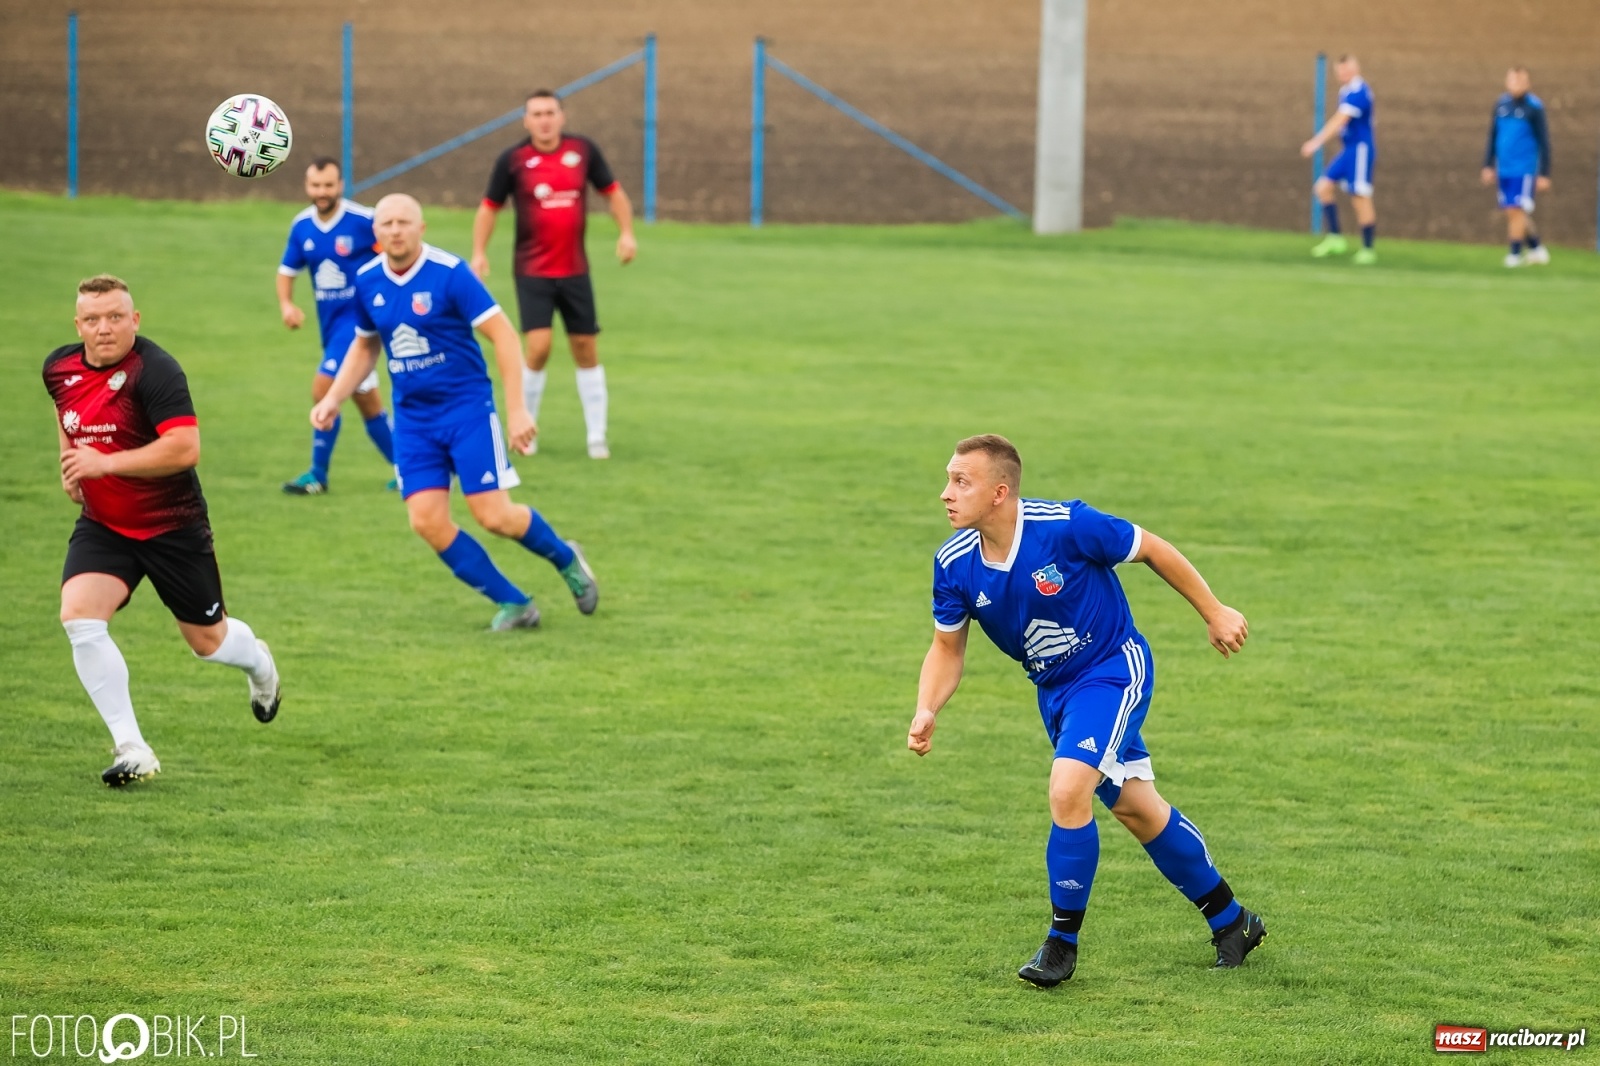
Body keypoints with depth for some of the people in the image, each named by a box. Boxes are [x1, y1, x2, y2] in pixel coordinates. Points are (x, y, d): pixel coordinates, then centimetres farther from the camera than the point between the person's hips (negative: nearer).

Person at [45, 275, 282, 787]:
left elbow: (186, 448, -32)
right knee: (78, 616, -21)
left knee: (208, 640, 11)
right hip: (102, 527, 5)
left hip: (173, 527, -5)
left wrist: (104, 463, -31)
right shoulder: (58, 368, -1)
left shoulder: (155, 371, -23)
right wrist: (69, 460, 11)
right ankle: (132, 749, -15)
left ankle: (259, 662, 50)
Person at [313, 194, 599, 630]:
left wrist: (517, 408, -18)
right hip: (412, 419, 5)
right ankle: (514, 604, 6)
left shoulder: (449, 273, -15)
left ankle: (566, 558, 22)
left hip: (466, 407, -5)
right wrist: (332, 399, 9)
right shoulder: (367, 282, 2)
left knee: (494, 515, -9)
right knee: (427, 521, -8)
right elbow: (364, 346, 20)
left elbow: (503, 334, -14)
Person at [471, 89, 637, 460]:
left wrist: (626, 232, -3)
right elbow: (489, 207, 4)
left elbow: (612, 192, 10)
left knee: (586, 350, 6)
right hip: (532, 272, -3)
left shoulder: (583, 150, -1)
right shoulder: (513, 160, -6)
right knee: (538, 347, -15)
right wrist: (479, 252, -5)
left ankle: (597, 436, 15)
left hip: (575, 270, 3)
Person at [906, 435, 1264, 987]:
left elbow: (1152, 549, -13)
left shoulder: (1065, 526, -27)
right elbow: (947, 649, 1)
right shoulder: (954, 565, -12)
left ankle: (1063, 942, -7)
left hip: (1113, 668, -6)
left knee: (1067, 791, -24)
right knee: (1136, 808, 14)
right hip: (1054, 688, 6)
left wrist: (1215, 613, -4)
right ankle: (1231, 921, 32)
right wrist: (926, 712, -18)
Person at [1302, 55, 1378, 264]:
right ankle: (1335, 238, 3)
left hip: (1360, 149, -10)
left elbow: (1339, 121, -25)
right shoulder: (1347, 91, 13)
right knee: (1323, 186, 2)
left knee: (1360, 198, -6)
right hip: (1349, 150, 10)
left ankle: (1367, 249, 1)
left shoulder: (1358, 92, -18)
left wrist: (1316, 143, -28)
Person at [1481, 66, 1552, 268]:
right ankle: (1536, 249, 24)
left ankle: (1515, 254, -4)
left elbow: (1543, 142, -4)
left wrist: (1544, 174, -5)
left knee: (1517, 210, -11)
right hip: (1504, 169, 5)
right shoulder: (1501, 104, 7)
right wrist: (1488, 165, 14)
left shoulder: (1534, 107, -7)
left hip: (1525, 168, -5)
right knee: (1512, 212, 9)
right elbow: (1493, 136, 17)